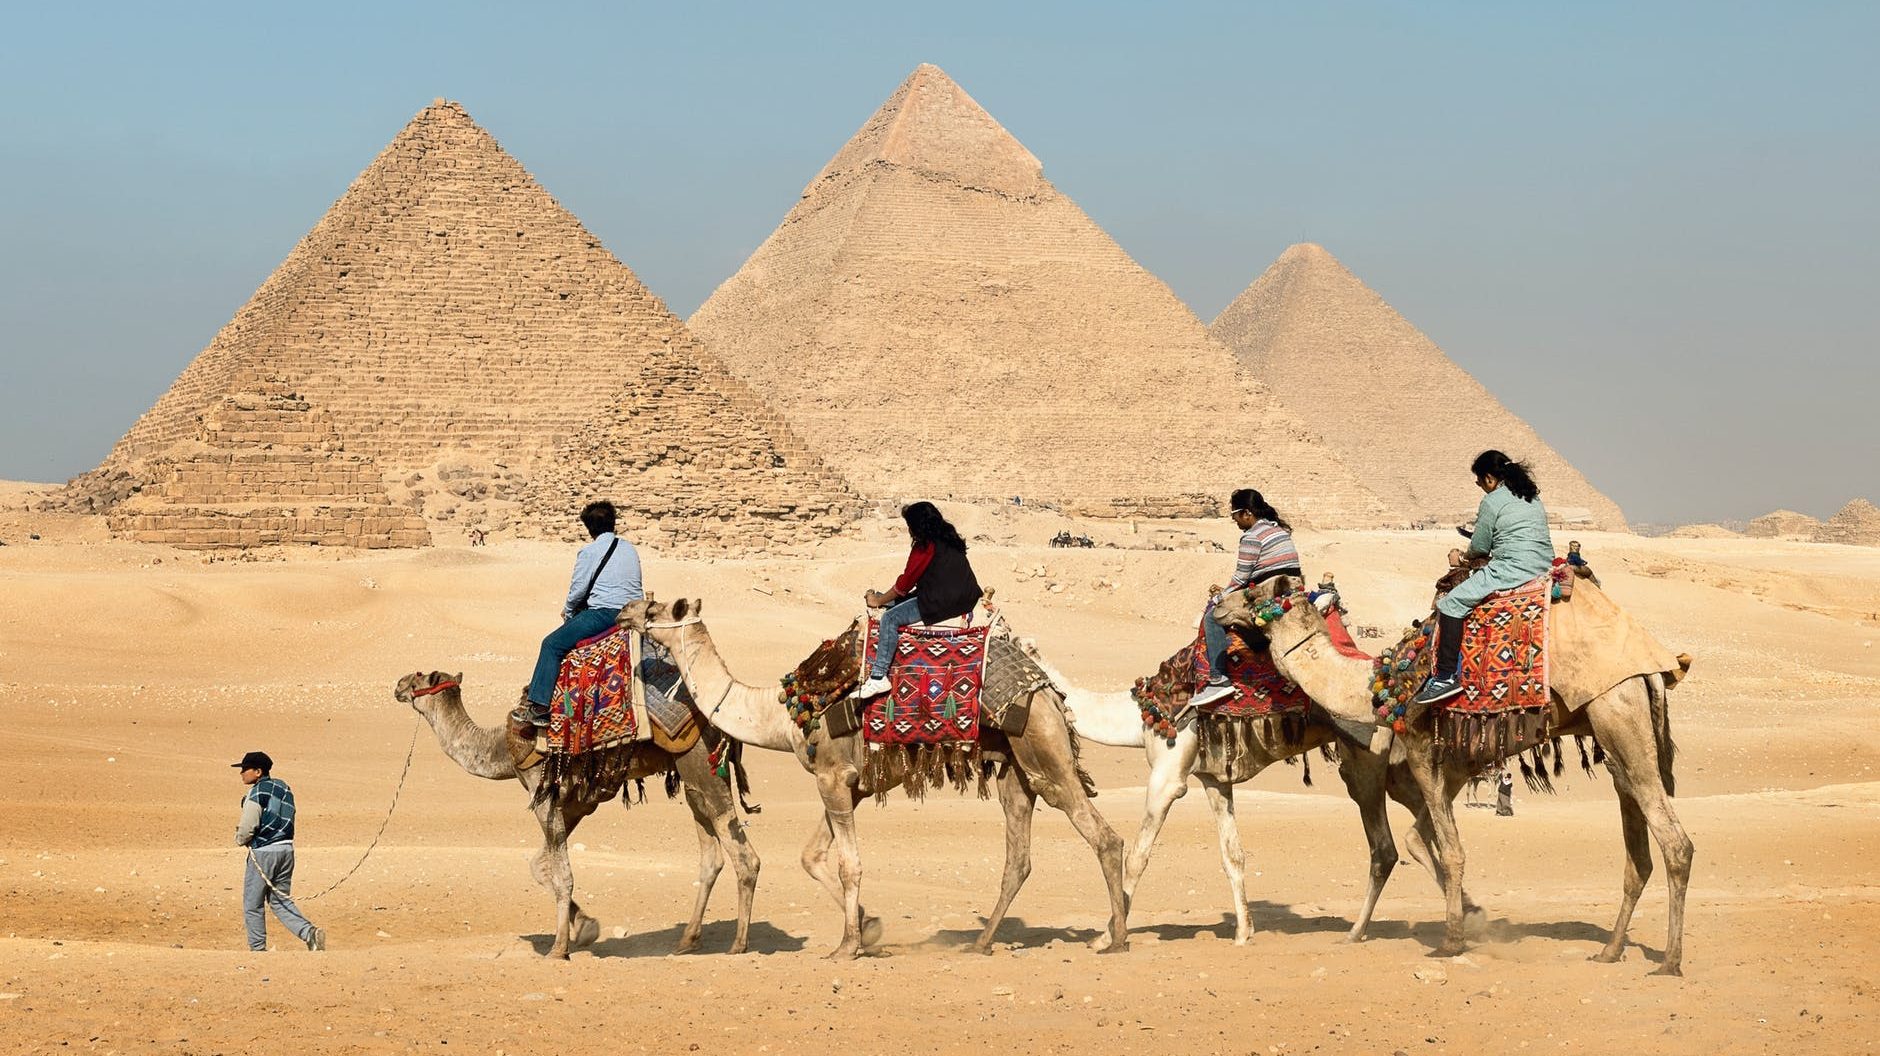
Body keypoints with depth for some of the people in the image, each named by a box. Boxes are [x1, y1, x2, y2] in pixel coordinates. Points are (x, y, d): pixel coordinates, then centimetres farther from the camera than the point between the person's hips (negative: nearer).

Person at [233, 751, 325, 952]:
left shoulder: (257, 792, -13)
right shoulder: (284, 788, 12)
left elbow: (248, 827, -16)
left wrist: (240, 840, 6)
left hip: (263, 852, -8)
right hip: (286, 848, 8)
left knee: (253, 905, 5)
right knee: (279, 901, 13)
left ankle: (258, 949, 7)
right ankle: (310, 932, -6)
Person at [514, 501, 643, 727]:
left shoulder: (589, 552, -5)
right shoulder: (630, 550, 15)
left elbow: (578, 590, -4)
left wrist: (567, 611, 18)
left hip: (604, 614, -8)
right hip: (633, 613, 8)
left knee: (552, 645, -3)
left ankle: (538, 706, -13)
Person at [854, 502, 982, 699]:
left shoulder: (925, 547, -12)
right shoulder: (950, 540, 17)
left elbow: (905, 582, -8)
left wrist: (879, 601, 5)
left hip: (941, 604, -10)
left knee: (890, 618, -12)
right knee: (899, 603, 19)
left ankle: (878, 679, -18)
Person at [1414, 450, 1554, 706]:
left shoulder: (1493, 502, -6)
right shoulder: (1532, 497, 19)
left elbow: (1479, 548, -1)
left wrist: (1462, 558, 22)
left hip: (1512, 570, -10)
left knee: (1451, 604, -7)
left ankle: (1447, 676, -17)